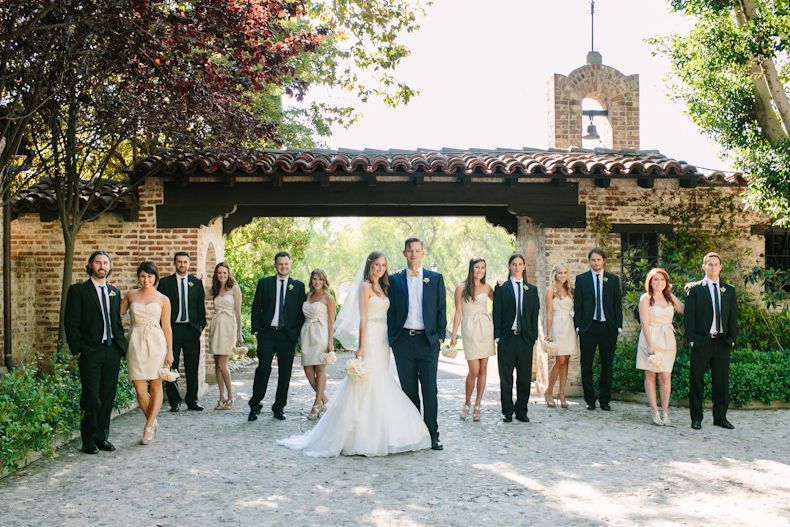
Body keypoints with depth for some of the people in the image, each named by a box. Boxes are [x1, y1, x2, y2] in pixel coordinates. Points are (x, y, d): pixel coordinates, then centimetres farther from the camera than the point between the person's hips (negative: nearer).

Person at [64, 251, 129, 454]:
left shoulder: (115, 292, 16)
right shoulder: (78, 290, 0)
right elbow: (71, 323, -3)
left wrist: (121, 345, 9)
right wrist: (77, 350, -8)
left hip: (113, 351, 5)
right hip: (91, 352, -5)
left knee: (108, 397, 7)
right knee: (92, 399, -5)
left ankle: (102, 437, 18)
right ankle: (89, 440, 6)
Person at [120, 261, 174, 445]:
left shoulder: (163, 300, 6)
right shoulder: (131, 295, 11)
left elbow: (166, 327, 6)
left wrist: (169, 351, 3)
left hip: (156, 343, -1)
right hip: (136, 344, 1)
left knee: (155, 386, 0)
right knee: (140, 390, -1)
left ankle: (148, 426, 8)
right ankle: (153, 422, 20)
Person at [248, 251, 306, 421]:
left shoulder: (298, 286, 9)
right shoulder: (264, 283, 8)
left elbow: (301, 312, 9)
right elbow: (256, 308, 7)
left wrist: (297, 332, 0)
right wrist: (256, 330, -1)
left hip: (288, 335, 1)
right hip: (267, 333, -1)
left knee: (285, 373, 4)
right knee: (263, 369, -8)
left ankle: (279, 408, 17)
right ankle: (255, 406, 5)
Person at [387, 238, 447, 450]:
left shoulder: (436, 279, 8)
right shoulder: (395, 279, 9)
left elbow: (441, 309, 7)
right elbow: (390, 310, 8)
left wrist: (440, 335, -1)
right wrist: (392, 337, 0)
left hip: (428, 341, -1)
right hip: (403, 341, 1)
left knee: (430, 390, -2)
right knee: (408, 390, 6)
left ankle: (432, 435, 5)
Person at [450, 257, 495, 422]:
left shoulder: (486, 287, 11)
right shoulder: (461, 288, 2)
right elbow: (458, 313, 1)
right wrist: (454, 334, -3)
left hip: (486, 328, 3)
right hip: (470, 330, -3)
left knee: (483, 369, 3)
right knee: (474, 370, -9)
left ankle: (477, 405, 14)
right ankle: (467, 404, 12)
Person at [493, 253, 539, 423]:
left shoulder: (531, 289, 12)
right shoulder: (502, 288, 5)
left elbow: (535, 314, 10)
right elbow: (497, 313, 1)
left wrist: (534, 336, 3)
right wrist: (497, 335, -7)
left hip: (525, 338, 2)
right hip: (507, 337, -2)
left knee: (525, 376, 5)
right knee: (506, 376, 2)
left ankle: (521, 410, 15)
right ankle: (507, 411, 11)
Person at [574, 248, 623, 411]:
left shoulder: (613, 279, 9)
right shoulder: (581, 279, 6)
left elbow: (618, 304, 8)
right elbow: (577, 304, 4)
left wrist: (618, 326, 0)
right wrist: (578, 326, -3)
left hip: (608, 326, 1)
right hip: (588, 326, -1)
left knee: (607, 365, 6)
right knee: (586, 365, 2)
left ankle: (605, 399, 15)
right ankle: (590, 399, 13)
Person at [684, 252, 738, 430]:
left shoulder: (729, 290, 13)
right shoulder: (694, 289, 2)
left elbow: (733, 316, 12)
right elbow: (689, 316, -1)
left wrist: (732, 338, 3)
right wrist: (691, 339, -8)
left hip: (722, 342, 3)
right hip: (701, 341, -3)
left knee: (722, 380, 7)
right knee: (697, 381, 1)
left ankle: (720, 417, 18)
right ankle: (696, 418, 9)